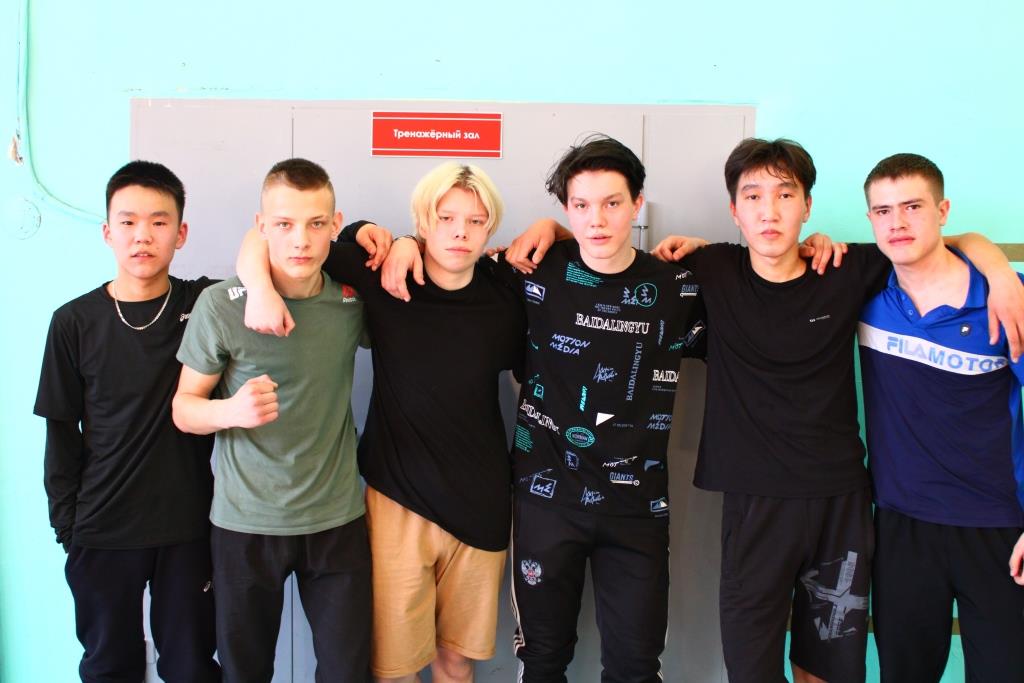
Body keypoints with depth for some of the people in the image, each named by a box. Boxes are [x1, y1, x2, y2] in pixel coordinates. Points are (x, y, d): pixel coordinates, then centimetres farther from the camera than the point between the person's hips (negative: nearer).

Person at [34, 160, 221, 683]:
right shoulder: (74, 322, -4)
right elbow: (61, 434, 1)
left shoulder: (204, 304, -5)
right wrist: (65, 521, 1)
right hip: (102, 530, 1)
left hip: (188, 525, 0)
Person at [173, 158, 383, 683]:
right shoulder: (220, 305, -10)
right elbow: (184, 408, -1)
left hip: (337, 519, 2)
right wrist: (230, 410, -25)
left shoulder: (355, 300, -3)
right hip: (245, 522, -2)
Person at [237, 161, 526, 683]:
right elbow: (261, 240, -5)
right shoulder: (383, 275, -8)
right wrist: (260, 288, -22)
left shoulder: (505, 291, -3)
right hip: (398, 498, -1)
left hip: (482, 504, 2)